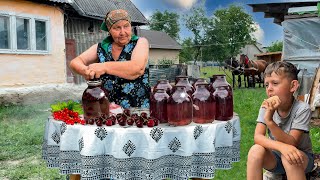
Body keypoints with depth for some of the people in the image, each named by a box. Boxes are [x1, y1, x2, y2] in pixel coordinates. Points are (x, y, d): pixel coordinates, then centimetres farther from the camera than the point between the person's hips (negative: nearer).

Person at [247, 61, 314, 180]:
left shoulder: (302, 109, -21)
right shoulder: (267, 106, -11)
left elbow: (291, 144, -26)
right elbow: (258, 137, -21)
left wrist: (269, 120, -40)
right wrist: (281, 146, -41)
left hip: (300, 158, -3)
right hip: (275, 158, 3)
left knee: (288, 158, -36)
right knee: (255, 150, -27)